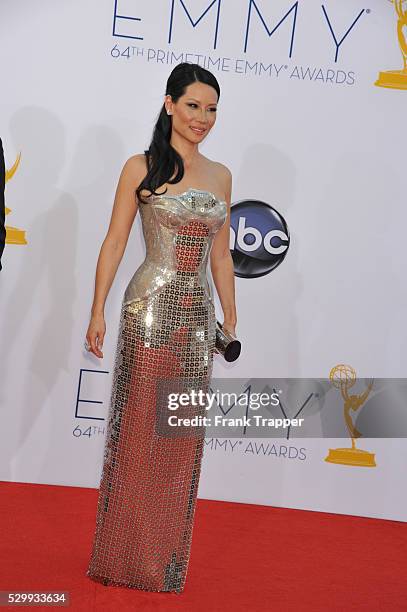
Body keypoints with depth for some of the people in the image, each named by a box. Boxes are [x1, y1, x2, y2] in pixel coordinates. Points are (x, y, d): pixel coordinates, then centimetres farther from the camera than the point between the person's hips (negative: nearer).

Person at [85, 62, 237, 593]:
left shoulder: (220, 175, 12)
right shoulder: (141, 167, -1)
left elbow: (221, 254, 15)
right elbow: (114, 242, -2)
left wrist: (230, 317, 12)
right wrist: (98, 311, -8)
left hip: (198, 315, 5)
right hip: (150, 309, -4)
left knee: (183, 437, 9)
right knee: (138, 430, 2)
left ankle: (166, 557, 24)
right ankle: (125, 555, 19)